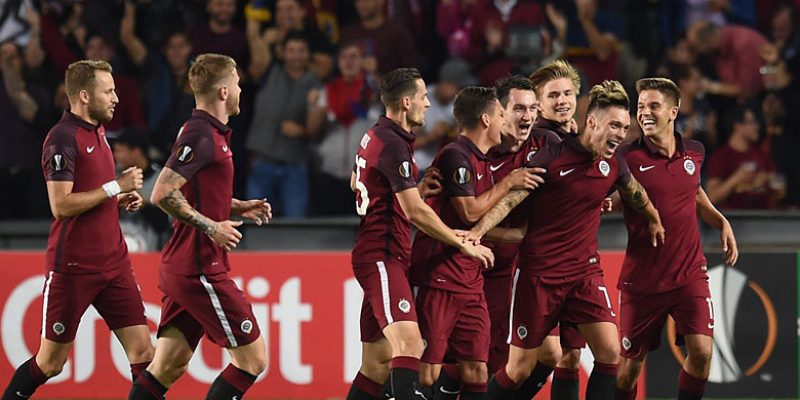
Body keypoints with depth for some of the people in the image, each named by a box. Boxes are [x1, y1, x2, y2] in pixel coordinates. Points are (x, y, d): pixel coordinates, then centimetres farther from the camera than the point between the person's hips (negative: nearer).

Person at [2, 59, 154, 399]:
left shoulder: (98, 132, 13)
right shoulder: (63, 138, -14)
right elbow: (61, 205, -21)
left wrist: (122, 200, 7)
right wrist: (115, 187, -18)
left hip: (113, 262, 8)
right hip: (73, 267, -8)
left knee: (142, 351, -2)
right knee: (50, 363, 2)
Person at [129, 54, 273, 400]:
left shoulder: (211, 133, 15)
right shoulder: (201, 135, -16)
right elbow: (162, 194, -23)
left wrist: (239, 207, 17)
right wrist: (210, 226, -18)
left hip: (181, 268, 10)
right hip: (200, 270, -10)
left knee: (167, 368, 8)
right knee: (252, 358, -5)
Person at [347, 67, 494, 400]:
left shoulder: (375, 136, 15)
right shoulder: (393, 144, -15)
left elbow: (355, 182, 33)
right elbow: (416, 212, -18)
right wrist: (463, 244, -10)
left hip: (373, 256, 10)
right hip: (382, 257, -10)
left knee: (377, 364, 8)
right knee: (409, 343, -25)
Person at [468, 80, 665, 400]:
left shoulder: (613, 164, 3)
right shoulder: (552, 157, -14)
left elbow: (635, 193, 25)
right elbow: (511, 198, -15)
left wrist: (654, 220, 43)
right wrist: (478, 231, -30)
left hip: (585, 270, 5)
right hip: (538, 272, -5)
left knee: (609, 351, -13)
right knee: (519, 369, -1)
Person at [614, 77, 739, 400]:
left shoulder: (694, 152, 3)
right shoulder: (628, 158, -11)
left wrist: (721, 222, 11)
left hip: (690, 273, 3)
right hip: (642, 278, -3)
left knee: (701, 351, -13)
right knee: (631, 362, 5)